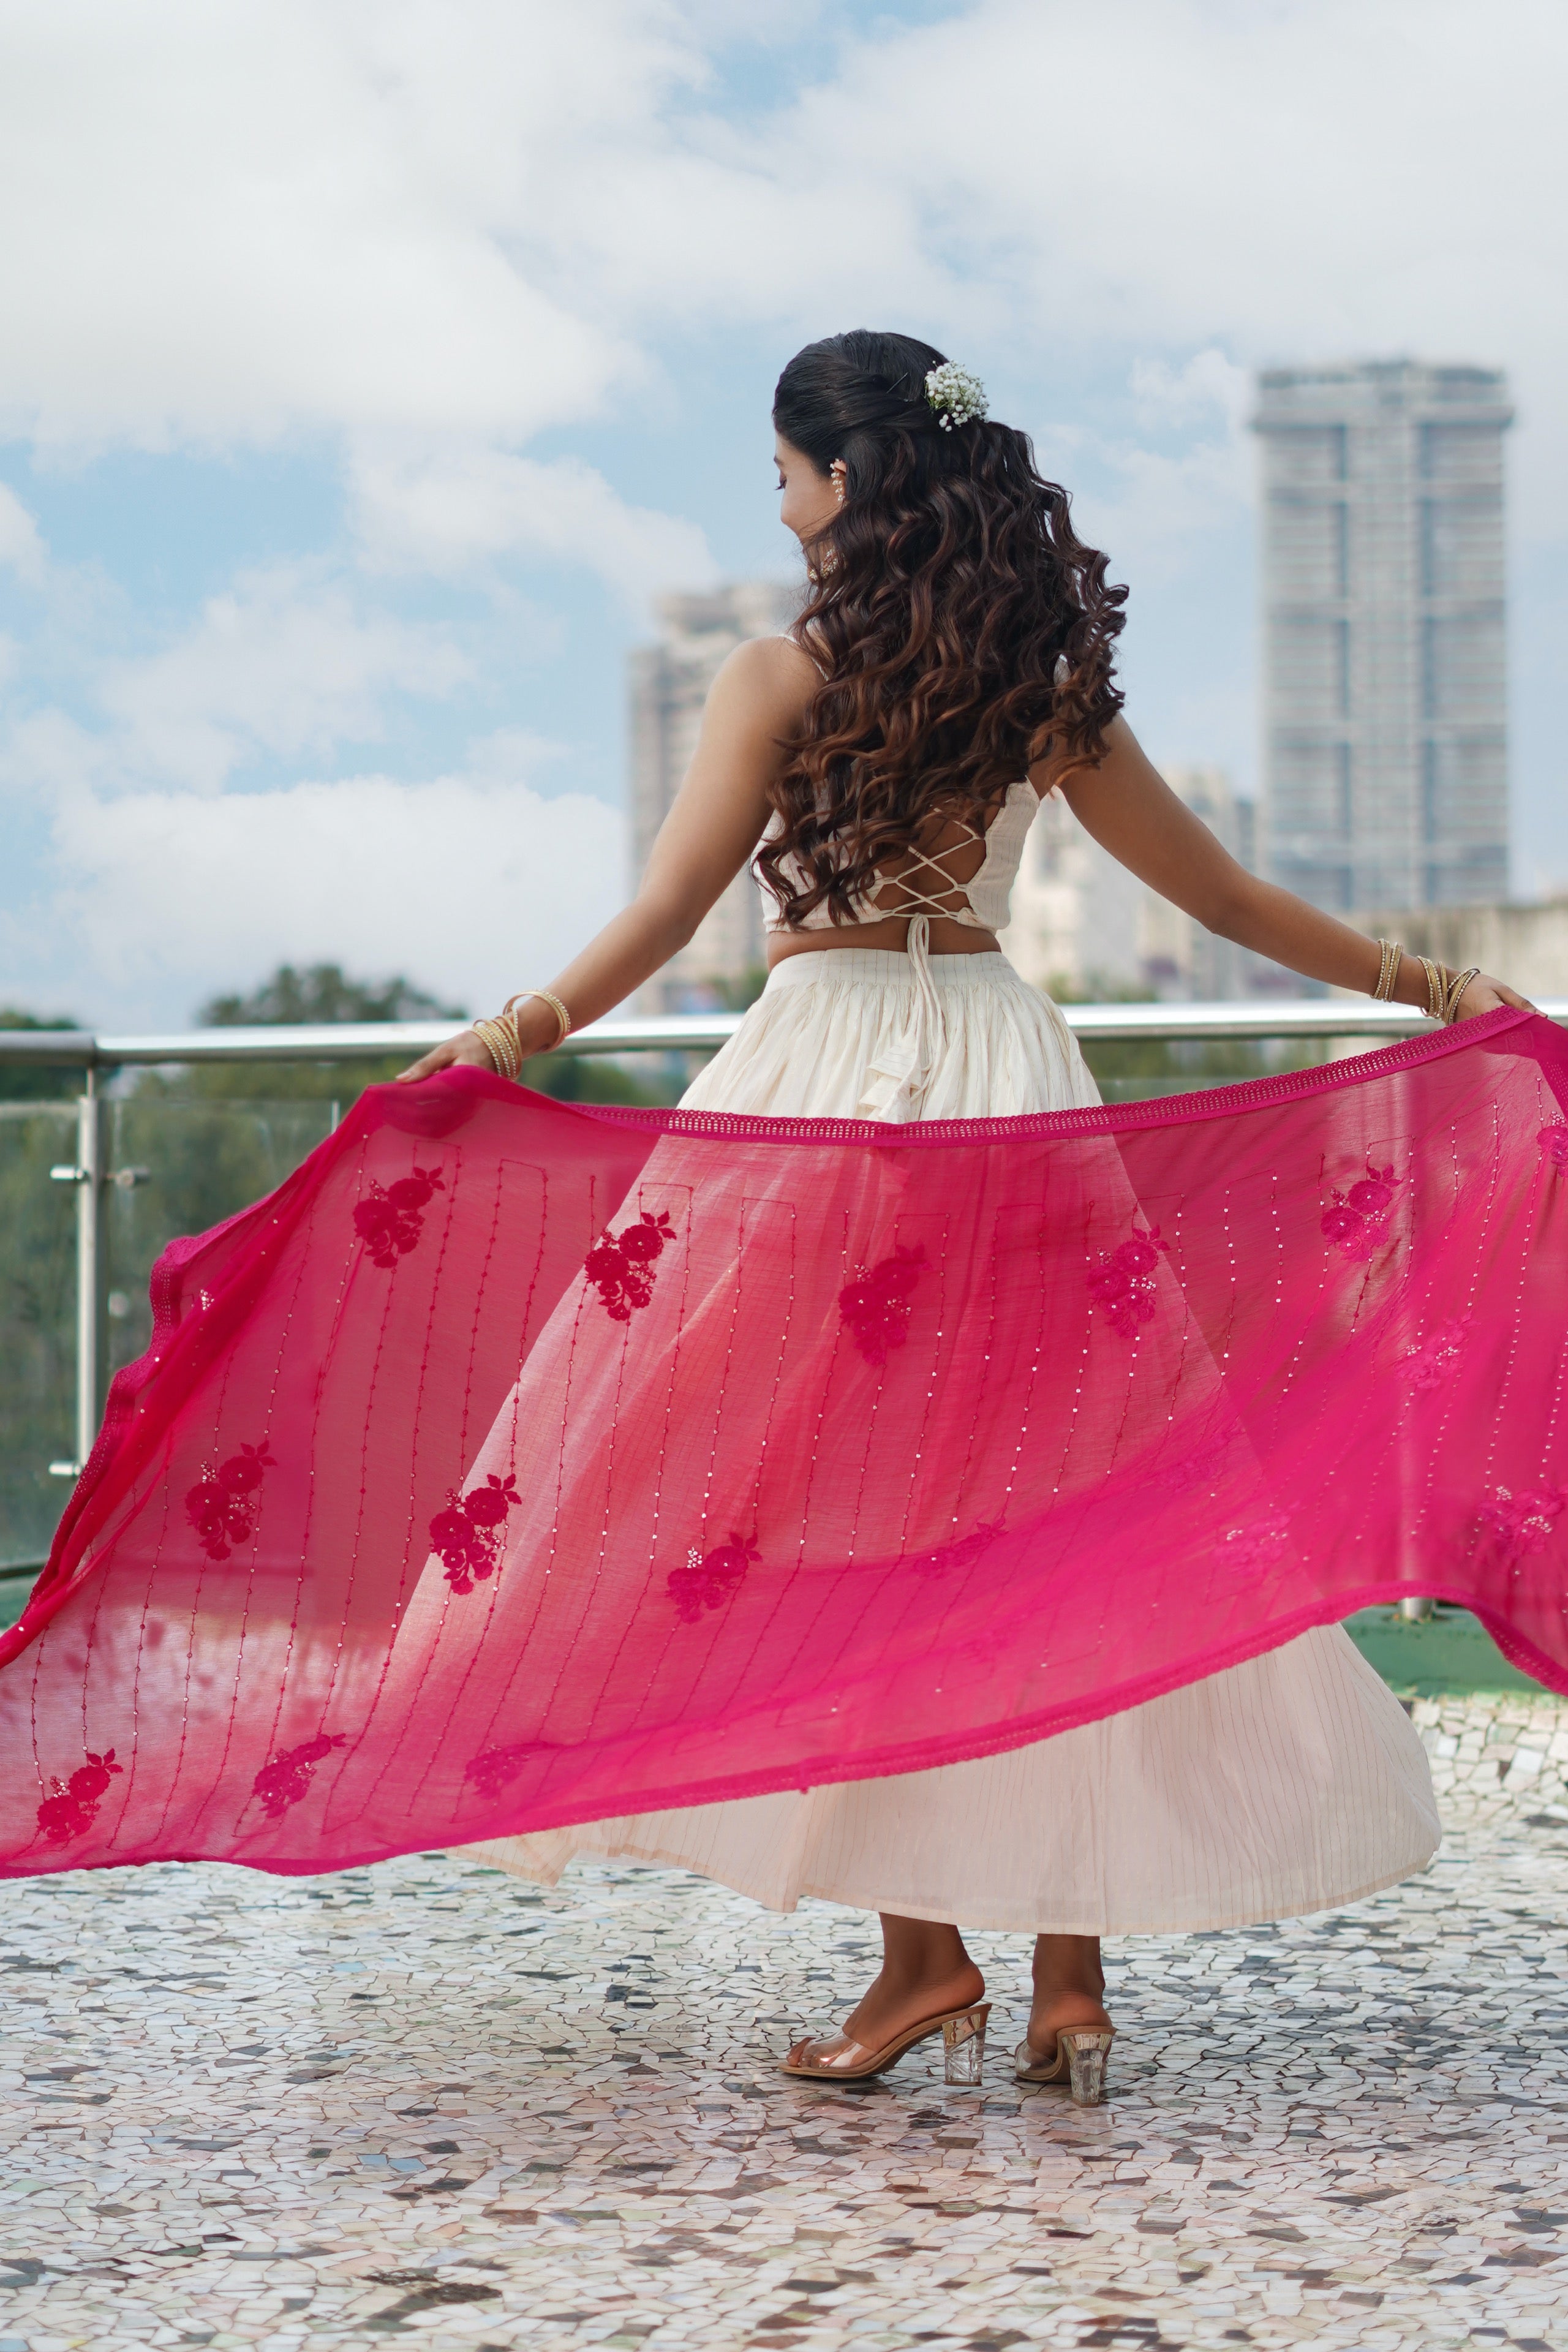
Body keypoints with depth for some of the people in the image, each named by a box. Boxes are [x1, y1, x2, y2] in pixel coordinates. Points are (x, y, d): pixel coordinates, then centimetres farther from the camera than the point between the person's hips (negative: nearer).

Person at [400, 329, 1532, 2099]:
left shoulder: (784, 675, -4)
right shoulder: (1041, 681, 8)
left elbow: (667, 914, -13)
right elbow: (1227, 897, 12)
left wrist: (509, 1037, -16)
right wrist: (1431, 988, 21)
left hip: (823, 1069, -4)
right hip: (1006, 1081, 4)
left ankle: (924, 1948, 0)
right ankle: (1072, 1969, 6)